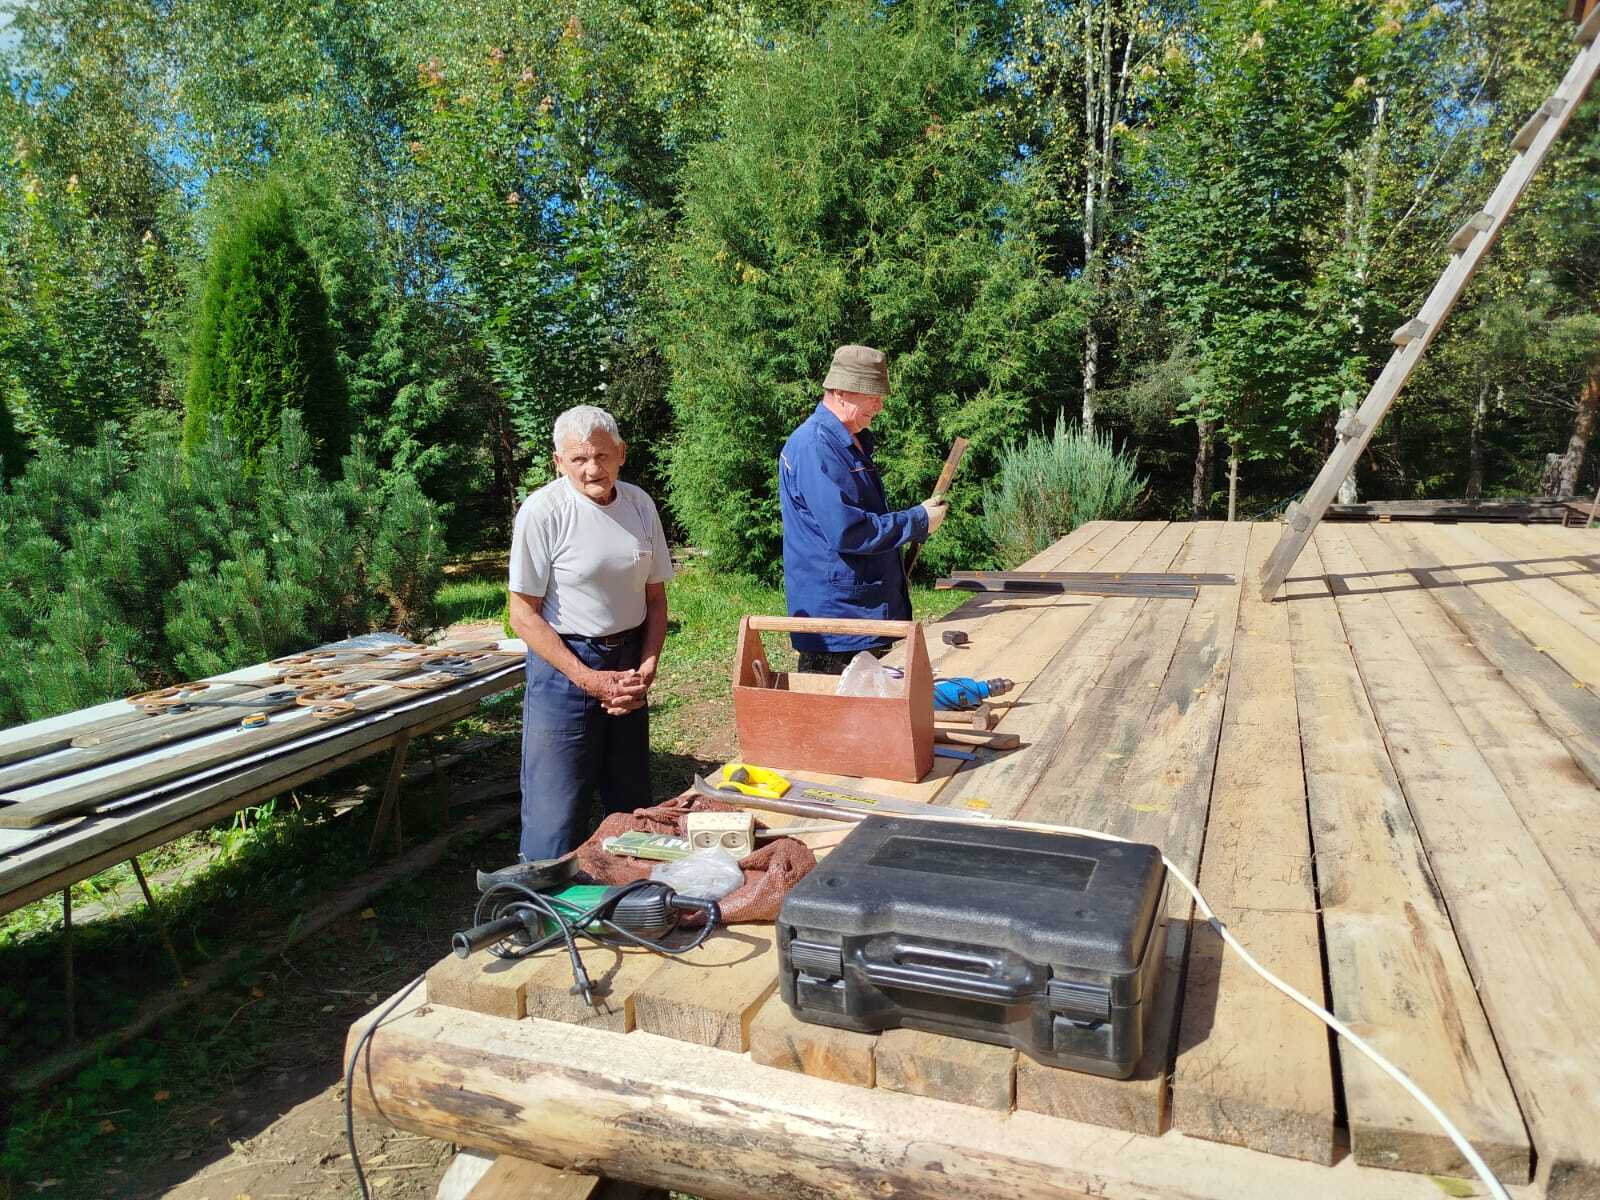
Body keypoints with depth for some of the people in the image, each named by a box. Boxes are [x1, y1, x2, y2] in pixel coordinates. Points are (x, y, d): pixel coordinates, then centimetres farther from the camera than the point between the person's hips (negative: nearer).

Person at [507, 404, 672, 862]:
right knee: (555, 813, -3)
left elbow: (655, 598, 8)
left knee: (632, 806, 15)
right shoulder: (542, 511, -15)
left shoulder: (640, 504, 1)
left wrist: (647, 670, -5)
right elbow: (523, 615, -13)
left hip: (629, 663, 6)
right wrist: (587, 679, -17)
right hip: (564, 662, -5)